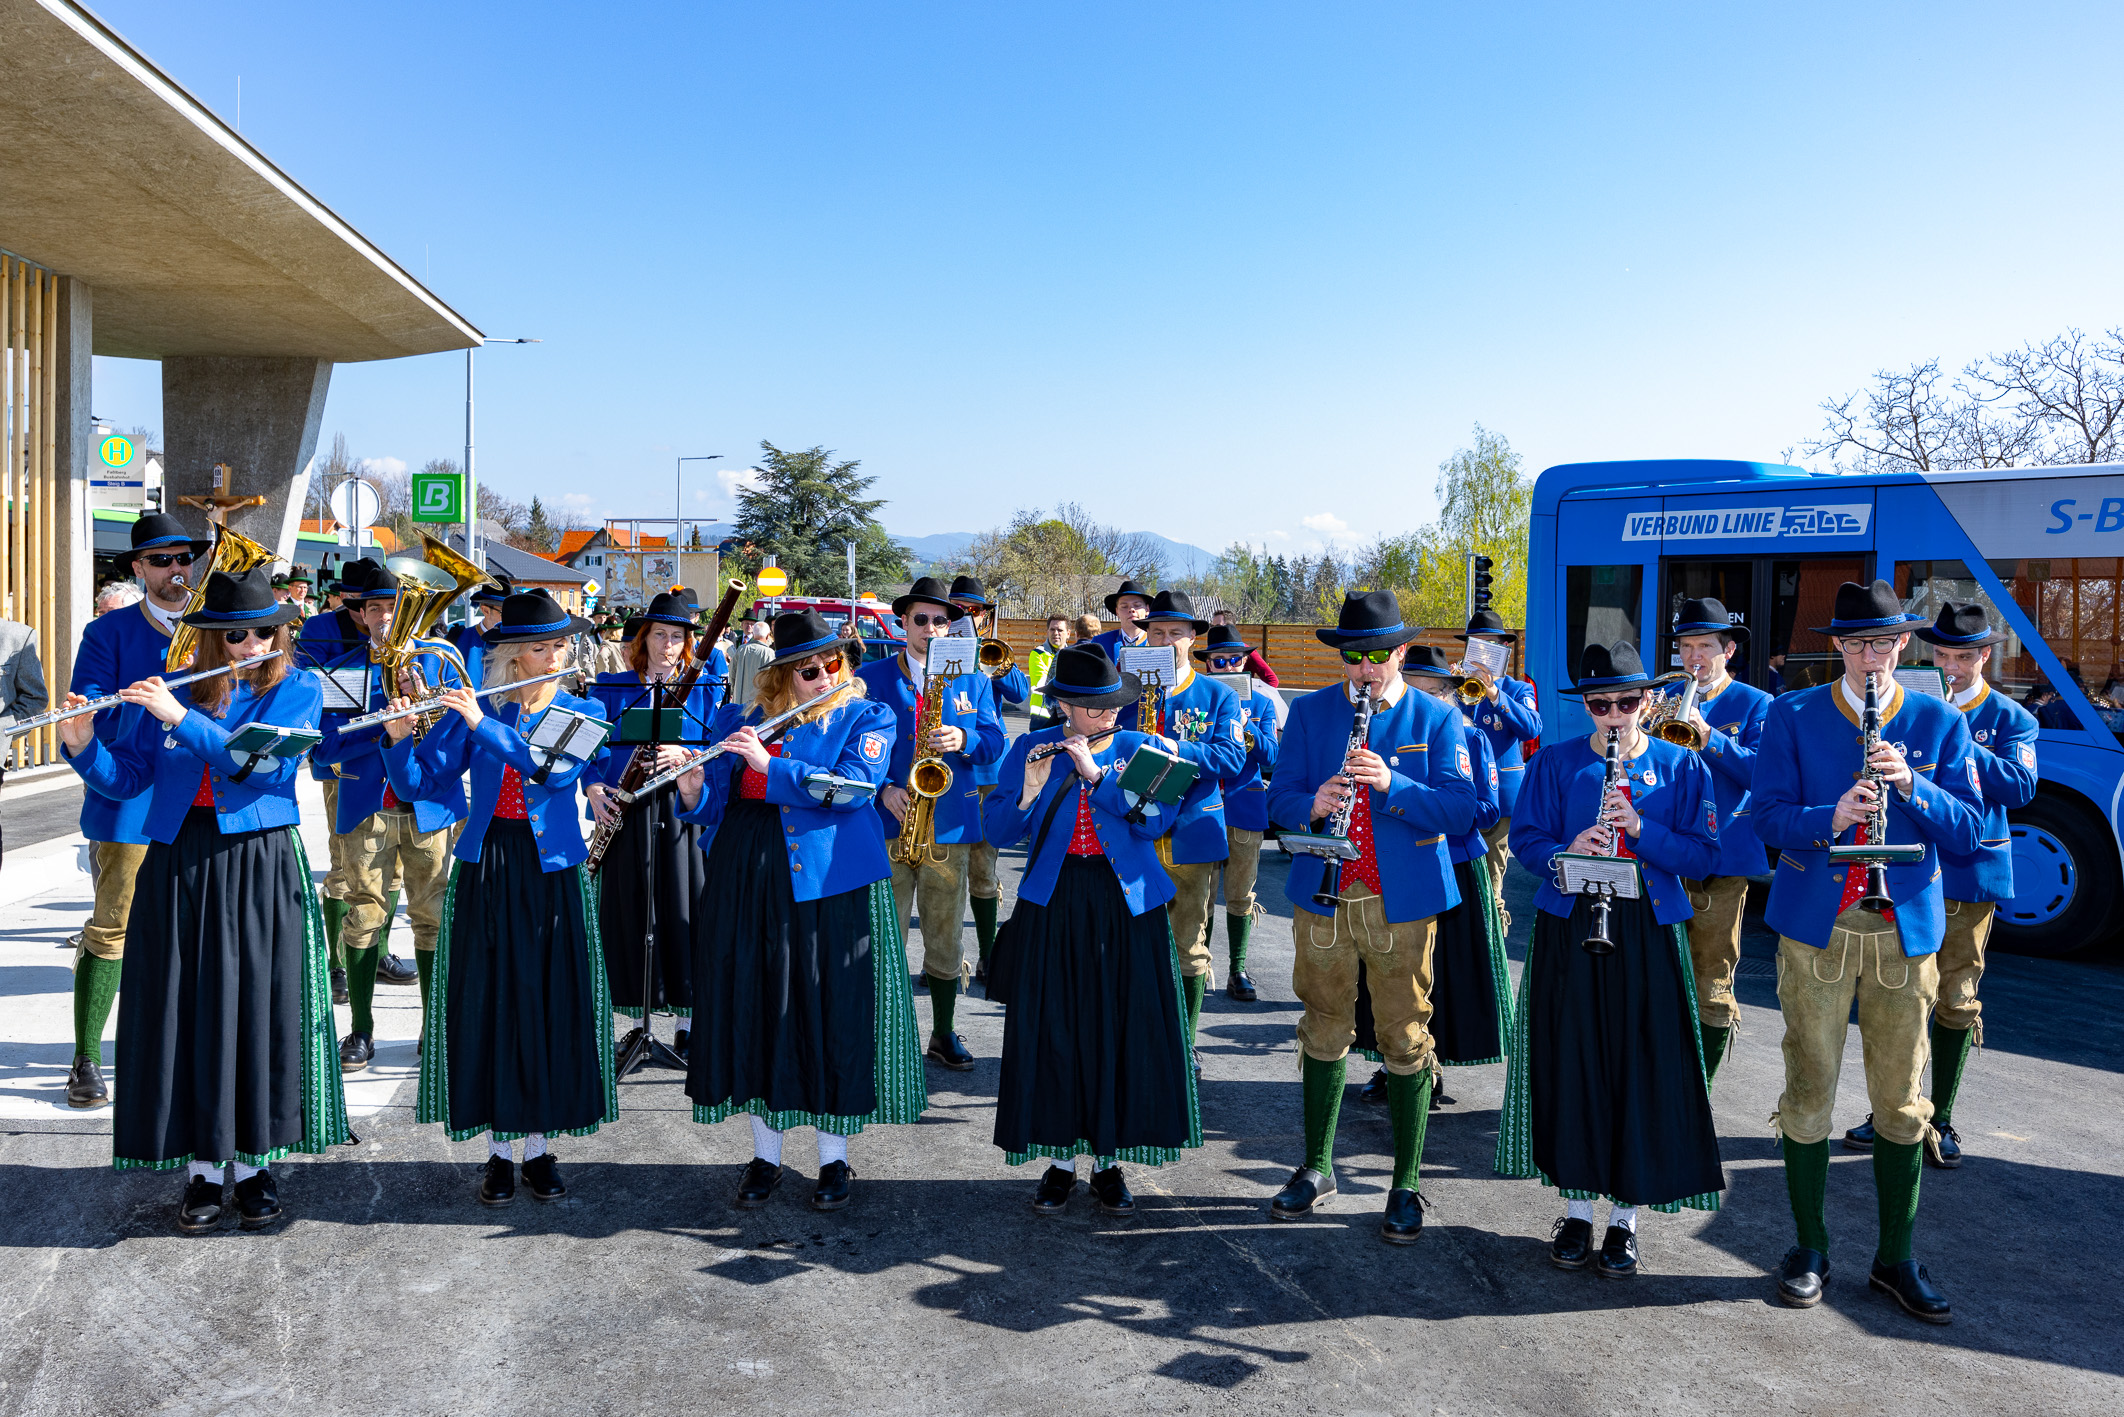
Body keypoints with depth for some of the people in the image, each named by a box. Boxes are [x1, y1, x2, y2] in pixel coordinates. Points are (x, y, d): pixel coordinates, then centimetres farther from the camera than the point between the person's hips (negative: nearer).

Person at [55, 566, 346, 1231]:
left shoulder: (296, 689, 1)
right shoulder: (167, 691, 9)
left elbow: (259, 764, -15)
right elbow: (124, 778, 6)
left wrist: (182, 718, -20)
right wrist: (84, 745, -12)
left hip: (260, 867, -2)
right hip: (178, 866, 2)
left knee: (259, 1009, 1)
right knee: (184, 1011, 4)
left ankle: (254, 1164, 14)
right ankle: (201, 1168, 15)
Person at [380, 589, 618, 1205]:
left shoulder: (584, 711, 2)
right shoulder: (473, 711, 3)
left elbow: (557, 767, -18)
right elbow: (418, 785, -1)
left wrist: (484, 726, -23)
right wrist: (400, 738, -19)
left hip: (551, 871, 0)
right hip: (484, 870, 0)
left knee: (549, 1005, 3)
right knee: (488, 1003, 3)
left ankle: (539, 1147, 15)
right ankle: (498, 1151, 15)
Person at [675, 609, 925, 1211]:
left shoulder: (866, 718, 3)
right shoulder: (738, 719, 10)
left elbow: (852, 786, -15)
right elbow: (714, 805, 8)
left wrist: (769, 764, -19)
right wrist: (692, 789, -15)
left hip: (832, 883, -2)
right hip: (747, 883, 3)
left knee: (833, 1011, 2)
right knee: (755, 1008, 7)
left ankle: (835, 1159, 17)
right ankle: (765, 1156, 22)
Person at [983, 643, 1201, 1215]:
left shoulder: (1137, 749, 3)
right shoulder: (1029, 749, 4)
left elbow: (1153, 821, -12)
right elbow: (997, 833, 0)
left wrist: (1095, 773, -17)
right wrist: (1030, 792, -17)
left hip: (1126, 906, 0)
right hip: (1052, 906, 0)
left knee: (1121, 1029, 3)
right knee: (1053, 1031, 3)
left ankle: (1108, 1161, 18)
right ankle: (1060, 1160, 18)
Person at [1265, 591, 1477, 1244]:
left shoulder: (1436, 719, 1)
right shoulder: (1309, 712, 6)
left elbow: (1460, 808, -10)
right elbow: (1279, 799, 2)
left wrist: (1392, 783, -25)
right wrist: (1312, 805, -21)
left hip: (1403, 902, -2)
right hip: (1324, 898, 2)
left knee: (1405, 1042, 3)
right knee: (1324, 1032, 13)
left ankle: (1405, 1189, 16)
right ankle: (1316, 1167, 29)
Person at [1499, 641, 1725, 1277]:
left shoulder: (1681, 766, 4)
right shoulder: (1555, 763, 5)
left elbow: (1702, 855, -2)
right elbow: (1525, 839, 3)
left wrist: (1640, 828, -17)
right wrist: (1566, 852, -18)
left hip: (1649, 936, 0)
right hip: (1569, 932, 1)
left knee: (1643, 1071, 1)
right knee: (1571, 1064, 4)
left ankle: (1625, 1218, 15)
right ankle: (1577, 1209, 20)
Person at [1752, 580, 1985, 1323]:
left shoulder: (1940, 723, 6)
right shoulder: (1791, 716, 2)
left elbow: (1969, 829, 0)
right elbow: (1767, 816, -4)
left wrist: (1912, 786, -17)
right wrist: (1830, 819, -23)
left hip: (1906, 930, 1)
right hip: (1815, 927, -1)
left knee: (1902, 1101, 7)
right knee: (1809, 1093, 5)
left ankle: (1896, 1259, 22)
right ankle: (1810, 1249, 20)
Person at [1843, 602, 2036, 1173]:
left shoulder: (2010, 718, 3)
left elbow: (2020, 787, -11)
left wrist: (1961, 741, -20)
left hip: (1969, 873, -1)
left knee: (1956, 1002, 4)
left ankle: (1940, 1120, 16)